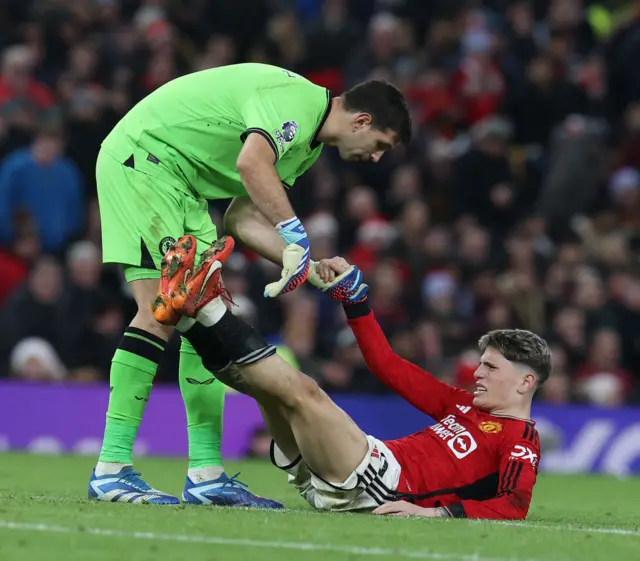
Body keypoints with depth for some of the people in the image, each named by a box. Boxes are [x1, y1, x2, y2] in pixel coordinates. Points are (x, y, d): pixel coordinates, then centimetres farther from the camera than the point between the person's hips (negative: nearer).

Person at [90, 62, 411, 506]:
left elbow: (243, 218, 10)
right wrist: (297, 236, -39)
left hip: (181, 186, 11)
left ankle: (206, 473, 4)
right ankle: (111, 470, -17)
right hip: (139, 158, -11)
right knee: (159, 314, -17)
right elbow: (251, 162, -38)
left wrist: (311, 264, 0)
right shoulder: (295, 99, -19)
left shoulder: (310, 147, 13)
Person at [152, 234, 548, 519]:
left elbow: (514, 508, -16)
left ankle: (207, 306, -21)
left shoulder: (522, 441, 3)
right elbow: (389, 366, 28)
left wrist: (435, 512, -28)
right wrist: (352, 293, 23)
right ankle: (193, 312, -14)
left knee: (301, 390, -23)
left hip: (384, 490, -9)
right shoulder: (465, 406, 28)